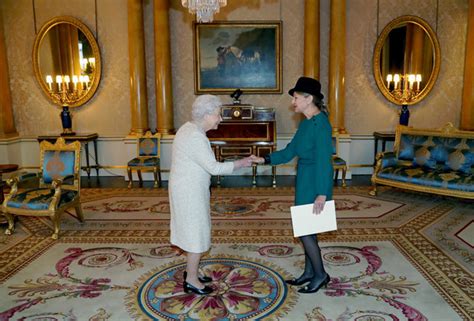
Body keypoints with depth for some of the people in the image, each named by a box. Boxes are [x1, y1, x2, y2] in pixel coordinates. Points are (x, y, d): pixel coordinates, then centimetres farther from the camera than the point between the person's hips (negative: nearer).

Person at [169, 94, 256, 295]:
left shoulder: (190, 128, 8)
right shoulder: (195, 137, -24)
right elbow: (214, 168, -24)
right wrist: (241, 163, -15)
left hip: (189, 189, 10)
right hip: (189, 192, -10)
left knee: (194, 231, 19)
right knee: (197, 233, 1)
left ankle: (191, 271, 33)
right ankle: (191, 281, 14)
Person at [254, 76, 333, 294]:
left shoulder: (321, 124, -18)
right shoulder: (306, 123, 9)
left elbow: (324, 161, -21)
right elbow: (290, 151, 13)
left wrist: (322, 194, -22)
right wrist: (265, 160, 5)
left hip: (316, 183, -9)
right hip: (304, 181, 9)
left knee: (304, 230, -1)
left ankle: (320, 275, 17)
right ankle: (309, 272, 29)